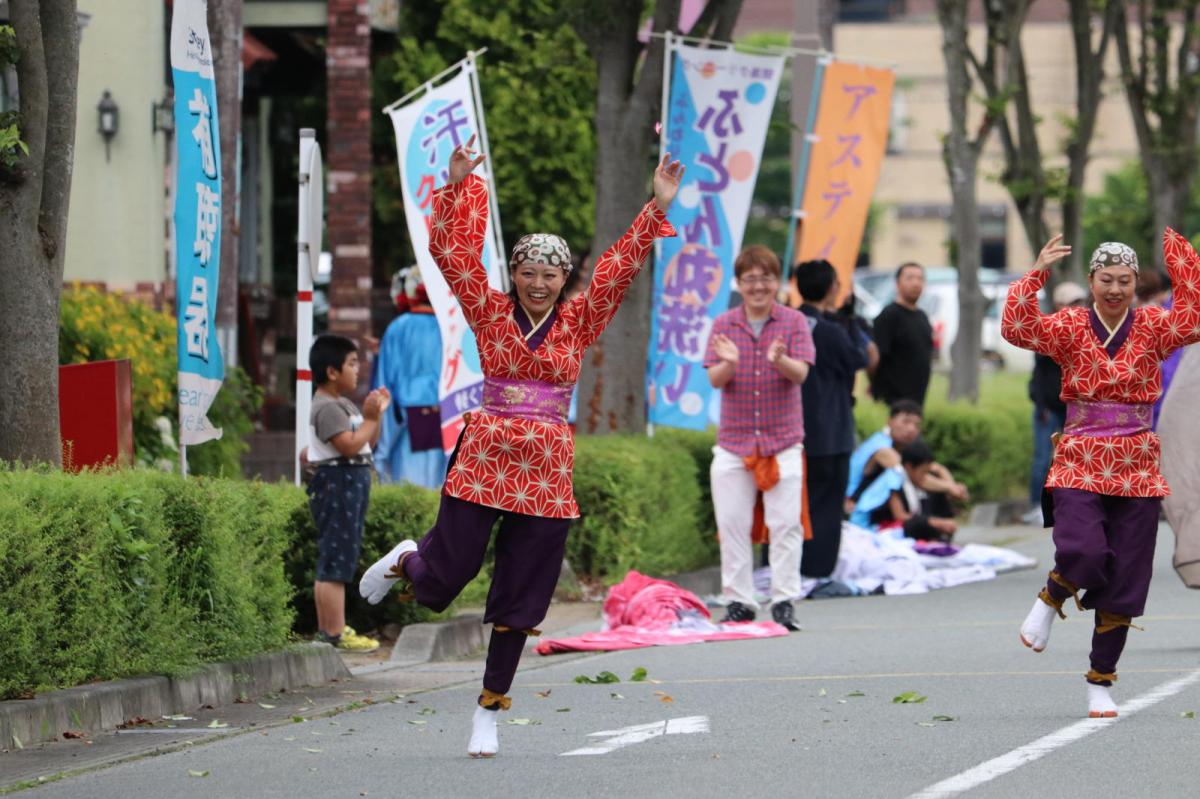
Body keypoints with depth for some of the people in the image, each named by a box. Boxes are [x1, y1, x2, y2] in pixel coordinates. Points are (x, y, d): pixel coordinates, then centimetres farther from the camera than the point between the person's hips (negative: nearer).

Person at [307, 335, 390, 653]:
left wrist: (377, 414, 12)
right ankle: (335, 633, -11)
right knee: (336, 563, -10)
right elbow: (350, 445, -24)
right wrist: (370, 418, -13)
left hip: (351, 486, 11)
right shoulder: (327, 407, -14)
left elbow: (368, 441, 25)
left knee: (331, 563, 14)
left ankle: (326, 629, 20)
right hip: (337, 484, -11)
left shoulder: (343, 404, 19)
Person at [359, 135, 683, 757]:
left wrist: (658, 209, -8)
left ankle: (490, 709, 15)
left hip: (547, 472, 2)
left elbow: (620, 267, 1)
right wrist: (457, 187, -13)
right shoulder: (491, 313, 1)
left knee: (521, 599, 4)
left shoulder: (579, 323, 6)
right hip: (484, 461, -2)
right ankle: (404, 561, 38)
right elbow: (451, 253, -5)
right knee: (443, 578, 1)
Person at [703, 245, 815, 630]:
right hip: (734, 440, 2)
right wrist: (729, 363, -26)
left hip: (782, 440, -1)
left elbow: (801, 372, -10)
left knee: (786, 524, -5)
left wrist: (780, 360, -32)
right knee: (732, 525, 1)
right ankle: (738, 602, 8)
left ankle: (784, 601, 0)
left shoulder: (793, 321, 1)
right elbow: (715, 379, -3)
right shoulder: (724, 325, 5)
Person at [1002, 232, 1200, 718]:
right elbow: (1017, 329, -15)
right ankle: (1050, 601, 9)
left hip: (1137, 471, 2)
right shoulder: (1071, 327, 0)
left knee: (1125, 581, 3)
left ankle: (1101, 682, 16)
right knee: (1084, 553, -26)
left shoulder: (1153, 328, 3)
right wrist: (1036, 274, -21)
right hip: (1080, 465, -2)